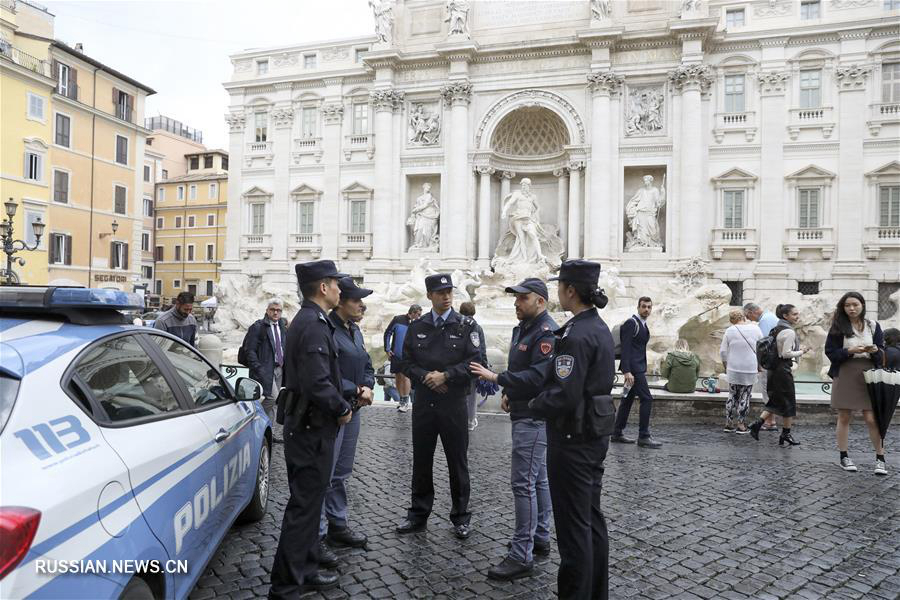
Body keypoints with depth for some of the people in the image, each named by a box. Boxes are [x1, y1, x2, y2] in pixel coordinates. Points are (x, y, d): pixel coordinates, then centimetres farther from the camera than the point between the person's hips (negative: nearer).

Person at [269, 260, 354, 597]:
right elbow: (317, 383, -28)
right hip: (313, 428, -10)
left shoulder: (304, 320, 13)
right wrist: (342, 409, -13)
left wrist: (346, 396, 10)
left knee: (308, 502, 18)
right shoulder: (315, 325, -20)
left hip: (304, 424, 10)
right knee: (304, 505, 0)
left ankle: (306, 572, 32)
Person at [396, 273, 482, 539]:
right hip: (423, 403, 3)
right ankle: (418, 515, 25)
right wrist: (426, 377, -12)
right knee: (421, 460, 11)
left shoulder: (466, 326, -2)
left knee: (457, 461, 7)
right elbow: (406, 363, 5)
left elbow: (474, 361, -9)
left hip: (454, 404, -2)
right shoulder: (416, 327, 6)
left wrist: (445, 375, -16)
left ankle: (461, 517, 22)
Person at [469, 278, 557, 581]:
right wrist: (507, 392, 6)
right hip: (524, 415, 10)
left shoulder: (547, 333, -18)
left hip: (535, 418, -10)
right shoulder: (521, 328, 13)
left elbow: (536, 377, -26)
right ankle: (540, 538, 30)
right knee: (538, 479, 18)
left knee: (523, 483, -8)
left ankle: (522, 556, -1)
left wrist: (495, 377, -23)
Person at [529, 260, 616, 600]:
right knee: (592, 519, 19)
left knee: (574, 524, 2)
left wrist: (534, 405, -7)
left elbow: (563, 396, -27)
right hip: (596, 432, 10)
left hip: (573, 438, -10)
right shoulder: (600, 327, 9)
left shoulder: (576, 334, -21)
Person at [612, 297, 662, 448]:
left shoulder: (643, 325, 17)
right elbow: (625, 348, -18)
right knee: (647, 399, -9)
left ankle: (617, 433, 18)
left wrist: (643, 369, 19)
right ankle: (643, 437, -3)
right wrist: (627, 371, -24)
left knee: (628, 399, 11)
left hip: (638, 368, 10)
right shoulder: (631, 323, -12)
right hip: (633, 368, -10)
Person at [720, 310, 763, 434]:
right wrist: (759, 368, 13)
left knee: (732, 396, 12)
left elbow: (723, 352, 0)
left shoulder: (730, 331, -2)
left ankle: (728, 424, 14)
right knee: (745, 397, 6)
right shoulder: (755, 329, -1)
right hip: (751, 369, 0)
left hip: (733, 369, 0)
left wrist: (726, 367, 13)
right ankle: (741, 425, 8)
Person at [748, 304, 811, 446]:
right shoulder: (789, 332, -15)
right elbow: (786, 353, -19)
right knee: (788, 402, 5)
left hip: (772, 369, 9)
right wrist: (801, 352, -5)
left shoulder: (776, 329, 12)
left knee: (776, 400, 15)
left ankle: (758, 422, 0)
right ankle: (786, 434, 15)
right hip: (783, 370, -8)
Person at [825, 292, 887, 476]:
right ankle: (843, 457, 15)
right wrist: (850, 351, -18)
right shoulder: (838, 327, 1)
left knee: (872, 419, -4)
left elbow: (881, 356, 7)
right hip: (845, 376, -1)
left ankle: (880, 459, 8)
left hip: (868, 376, 1)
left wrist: (874, 350, -15)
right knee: (844, 418, 5)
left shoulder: (873, 326, 7)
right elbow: (830, 352, -3)